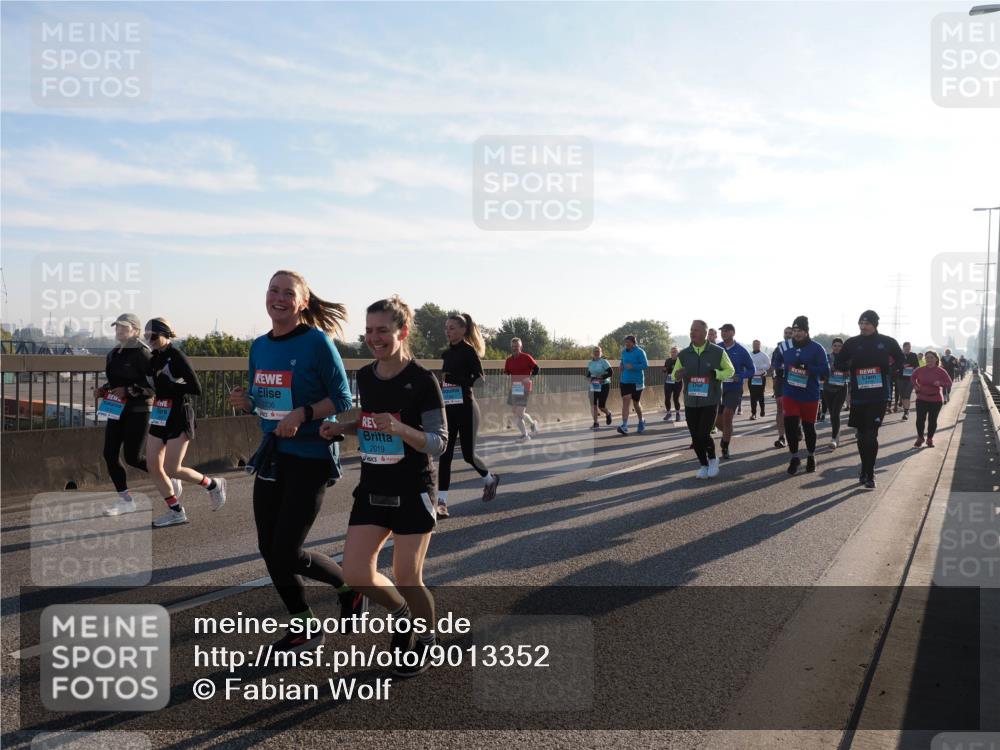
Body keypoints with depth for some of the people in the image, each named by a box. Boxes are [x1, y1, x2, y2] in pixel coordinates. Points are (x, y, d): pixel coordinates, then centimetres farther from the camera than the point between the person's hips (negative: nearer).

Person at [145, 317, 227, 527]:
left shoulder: (176, 356, -13)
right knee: (152, 466, 4)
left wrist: (171, 385, -20)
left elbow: (196, 388, -18)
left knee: (172, 469, -8)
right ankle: (176, 512, 15)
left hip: (179, 417, -8)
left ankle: (213, 485, 16)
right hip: (159, 417, 8)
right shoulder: (154, 359, 9)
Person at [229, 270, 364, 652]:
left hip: (310, 458, -7)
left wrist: (302, 414, -25)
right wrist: (244, 401, -3)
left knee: (287, 553, -6)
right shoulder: (260, 346, 8)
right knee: (269, 549, 10)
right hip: (272, 455, 7)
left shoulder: (317, 341, -12)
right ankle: (305, 628, 28)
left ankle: (351, 587, 23)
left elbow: (342, 400, -13)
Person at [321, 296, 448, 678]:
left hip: (412, 490, -5)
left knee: (407, 580, 2)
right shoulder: (364, 377, 4)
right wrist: (341, 428, 0)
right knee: (356, 574, -1)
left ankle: (426, 640, 31)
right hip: (372, 487, 6)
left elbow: (438, 442, -15)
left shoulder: (422, 381, -14)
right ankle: (401, 616, 29)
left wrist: (399, 428, -31)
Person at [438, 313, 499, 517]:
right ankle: (441, 503, -3)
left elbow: (479, 377, -16)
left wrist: (452, 379, -23)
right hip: (448, 409, 6)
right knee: (445, 455, -3)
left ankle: (490, 479, 34)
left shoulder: (469, 351, -8)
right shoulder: (446, 354, 12)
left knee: (468, 454, 4)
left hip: (465, 408, -6)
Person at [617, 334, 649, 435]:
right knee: (625, 401, -10)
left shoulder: (640, 352, -11)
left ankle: (641, 422, 34)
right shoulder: (624, 351, 8)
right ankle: (624, 426, -17)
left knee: (635, 403, 8)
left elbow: (645, 365, -17)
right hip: (625, 381, 4)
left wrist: (632, 366, -25)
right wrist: (621, 365, 4)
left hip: (636, 381, -4)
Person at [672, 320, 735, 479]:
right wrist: (678, 374, -14)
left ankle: (713, 459, 16)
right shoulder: (684, 354, 2)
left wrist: (716, 373, -14)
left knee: (704, 435, -13)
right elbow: (675, 374, 11)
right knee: (695, 437, 5)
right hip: (691, 402, 3)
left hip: (710, 402, -3)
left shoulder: (718, 352, -4)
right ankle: (704, 466, 26)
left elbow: (730, 370, 7)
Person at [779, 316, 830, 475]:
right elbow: (780, 368, 14)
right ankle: (794, 457, 8)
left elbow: (825, 371, -13)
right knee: (790, 425, -9)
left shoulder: (816, 348, -7)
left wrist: (807, 366, -27)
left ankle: (811, 456, 32)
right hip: (790, 394, 2)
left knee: (809, 427, 10)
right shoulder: (786, 348, 4)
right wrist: (780, 393, 12)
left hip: (810, 396, -2)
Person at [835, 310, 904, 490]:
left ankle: (869, 475, -2)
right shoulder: (852, 343, 4)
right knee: (862, 435, 11)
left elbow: (900, 360, 17)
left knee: (871, 435, -8)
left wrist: (890, 370, -2)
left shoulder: (888, 342, 2)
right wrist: (850, 365, -8)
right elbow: (837, 363, 11)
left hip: (878, 396, -2)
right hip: (858, 396, 2)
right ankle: (865, 470, 27)